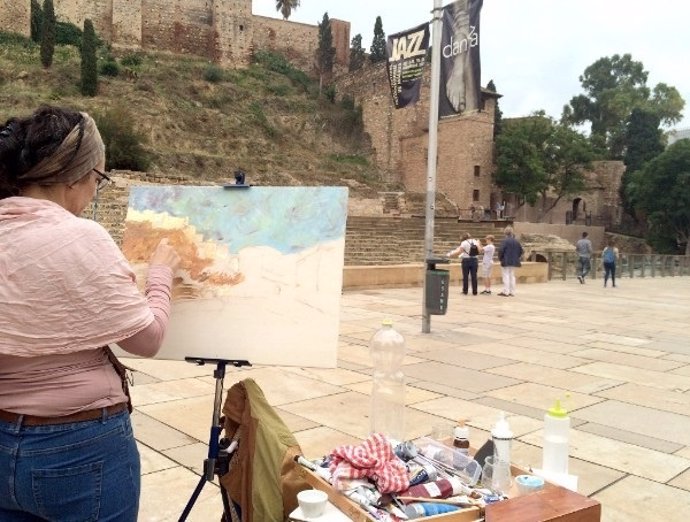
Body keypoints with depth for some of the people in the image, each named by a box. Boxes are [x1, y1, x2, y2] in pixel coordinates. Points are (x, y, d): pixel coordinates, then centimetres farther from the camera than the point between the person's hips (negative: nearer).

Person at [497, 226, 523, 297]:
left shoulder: (505, 240, -14)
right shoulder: (516, 241, 8)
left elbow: (501, 250, -19)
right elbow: (520, 250, 14)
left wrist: (500, 258, -3)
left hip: (506, 261, -6)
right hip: (514, 262, 7)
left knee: (506, 276, -2)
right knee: (512, 276, 13)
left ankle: (506, 292, -5)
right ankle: (512, 292, 15)